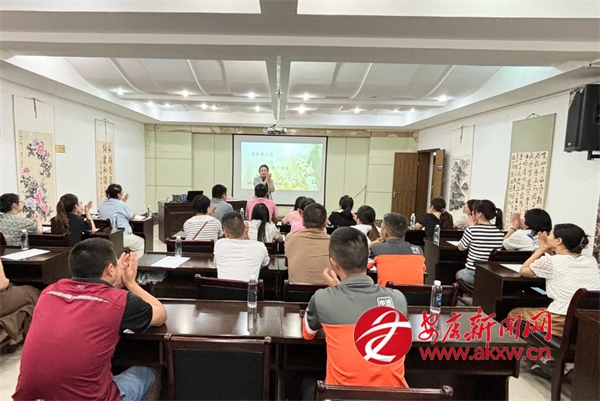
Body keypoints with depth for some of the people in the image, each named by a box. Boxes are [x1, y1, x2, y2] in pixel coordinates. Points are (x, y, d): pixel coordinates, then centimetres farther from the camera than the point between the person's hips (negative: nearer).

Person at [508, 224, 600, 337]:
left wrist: (541, 249, 10)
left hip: (563, 323, -7)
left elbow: (523, 271, 7)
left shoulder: (550, 261, -11)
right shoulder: (591, 260, 7)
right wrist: (549, 250, 14)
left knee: (514, 313, 18)